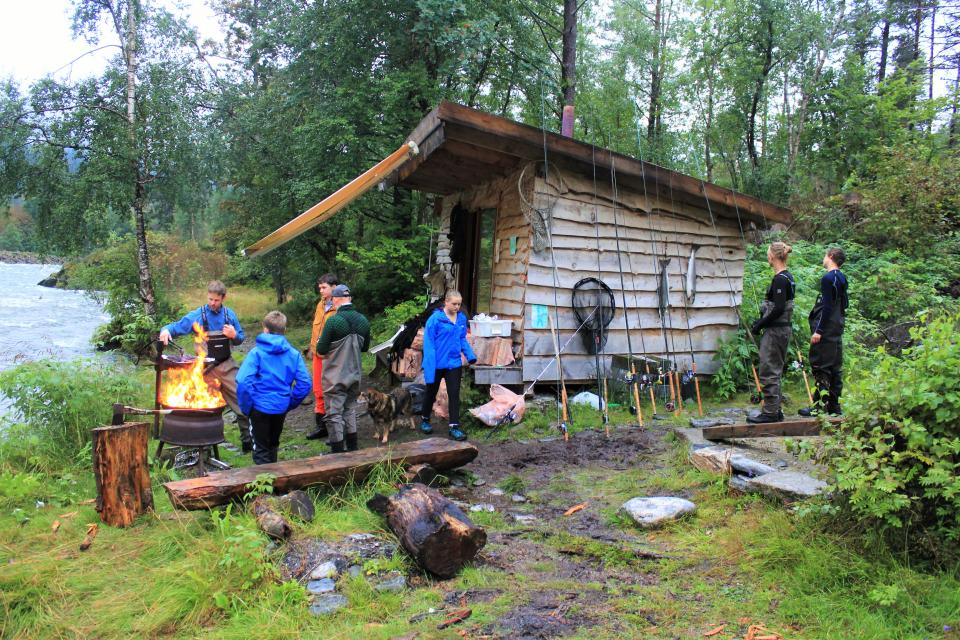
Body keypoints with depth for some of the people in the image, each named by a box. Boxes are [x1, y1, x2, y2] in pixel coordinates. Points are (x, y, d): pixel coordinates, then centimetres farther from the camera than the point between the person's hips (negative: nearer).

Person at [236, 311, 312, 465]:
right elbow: (305, 383, -9)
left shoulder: (256, 352, -13)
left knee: (261, 449, 11)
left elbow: (243, 381, -23)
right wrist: (290, 403, 3)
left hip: (260, 407, -4)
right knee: (273, 444, 25)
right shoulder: (294, 354, -4)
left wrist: (246, 406, -11)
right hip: (281, 407, 4)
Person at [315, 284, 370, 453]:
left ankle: (337, 451, 8)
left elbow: (321, 351, -14)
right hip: (355, 374, 6)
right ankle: (352, 447, 27)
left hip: (335, 377, -6)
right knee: (350, 409, 19)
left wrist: (320, 343, 6)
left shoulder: (333, 321, -18)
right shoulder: (363, 321, 0)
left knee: (334, 413, 3)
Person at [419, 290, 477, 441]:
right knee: (431, 393, 16)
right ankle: (425, 420, 36)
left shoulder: (462, 318, 0)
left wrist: (470, 355, -3)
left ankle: (454, 426, 8)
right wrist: (429, 365, -21)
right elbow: (429, 343, -16)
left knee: (454, 395, 2)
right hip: (437, 364, -3)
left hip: (454, 363, 3)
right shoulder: (435, 319, -17)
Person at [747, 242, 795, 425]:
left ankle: (770, 412, 1)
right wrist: (761, 320, 14)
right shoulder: (787, 277, 13)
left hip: (776, 330, -10)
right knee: (775, 371, 14)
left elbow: (778, 309, -22)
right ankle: (775, 411, 20)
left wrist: (759, 325, -14)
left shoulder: (780, 279, -17)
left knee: (769, 372, -4)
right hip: (784, 328, 10)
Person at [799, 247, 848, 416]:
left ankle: (820, 405, -6)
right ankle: (834, 407, 18)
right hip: (837, 329, 9)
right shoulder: (842, 278, 13)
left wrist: (818, 330, -18)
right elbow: (845, 303, 20)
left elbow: (827, 307, -18)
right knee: (835, 367, 12)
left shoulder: (828, 278, -14)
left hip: (826, 331, -9)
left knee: (820, 366, -6)